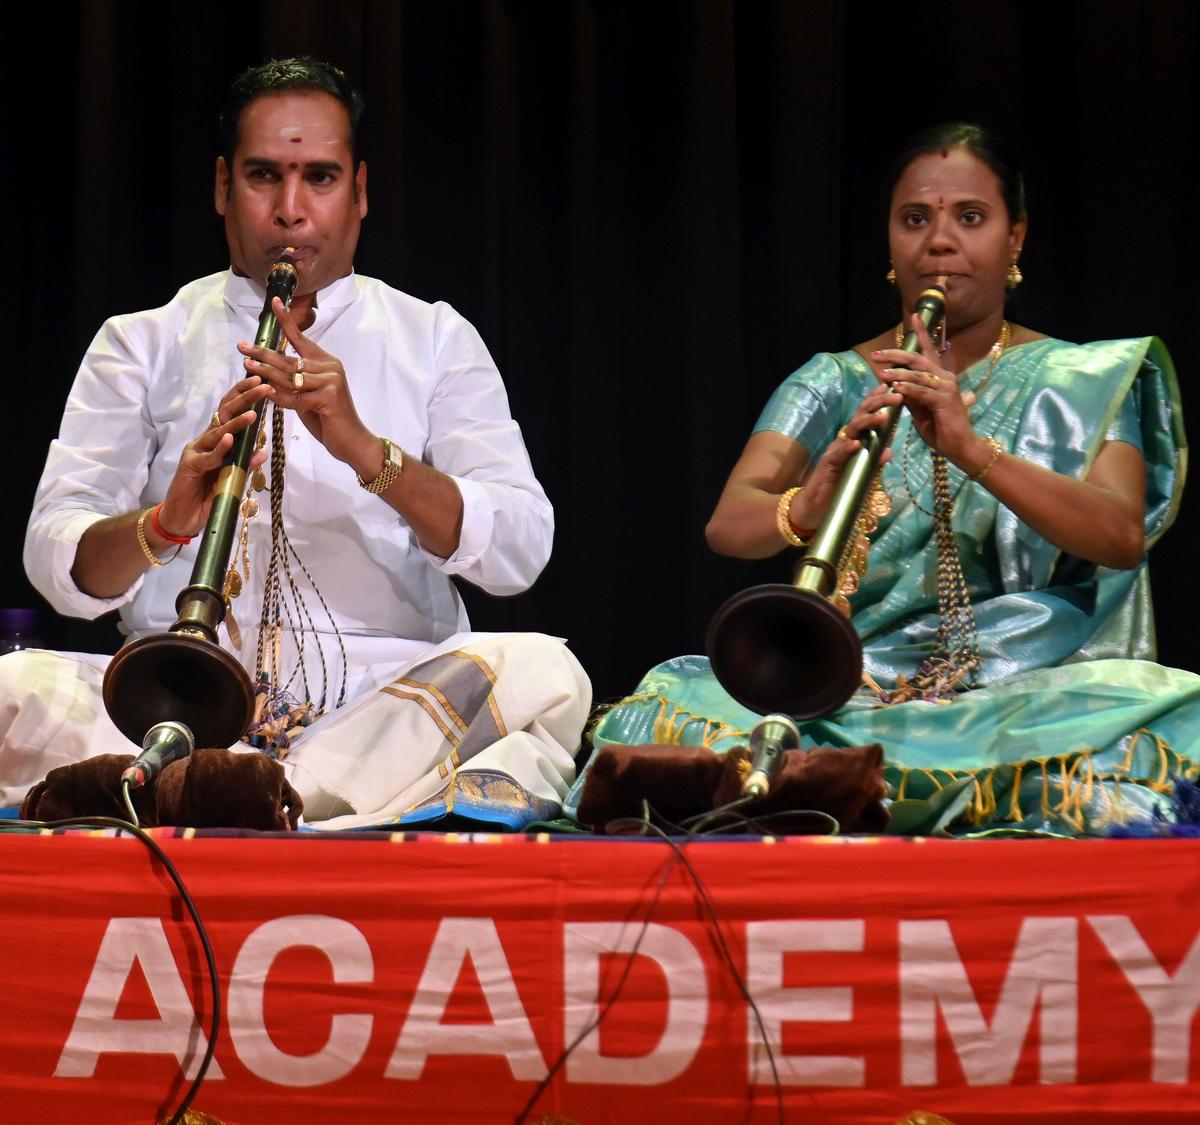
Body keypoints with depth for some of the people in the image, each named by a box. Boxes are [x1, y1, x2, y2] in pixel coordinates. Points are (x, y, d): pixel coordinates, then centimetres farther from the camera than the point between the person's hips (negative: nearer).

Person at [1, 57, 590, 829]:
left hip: (388, 698, 0)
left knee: (544, 673, -31)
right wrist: (160, 526, -21)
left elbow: (519, 550, -1)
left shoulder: (436, 340, 15)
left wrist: (366, 451, -17)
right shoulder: (141, 346, 15)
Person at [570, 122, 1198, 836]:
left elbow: (1123, 535, -9)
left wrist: (970, 447, -24)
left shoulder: (1086, 382, 11)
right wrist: (807, 507, -30)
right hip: (859, 692, 1)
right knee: (681, 722, -30)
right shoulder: (834, 384, 14)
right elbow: (728, 523, -4)